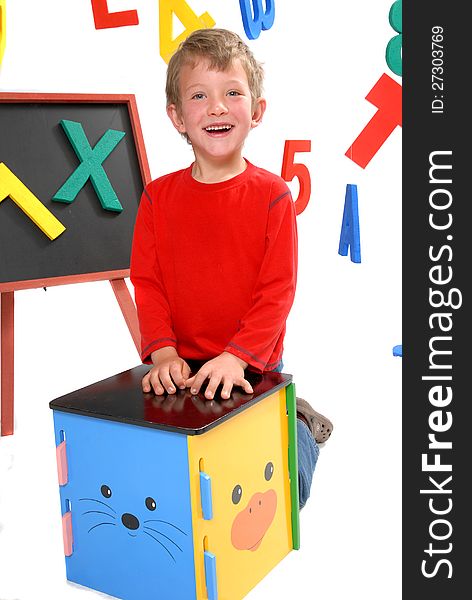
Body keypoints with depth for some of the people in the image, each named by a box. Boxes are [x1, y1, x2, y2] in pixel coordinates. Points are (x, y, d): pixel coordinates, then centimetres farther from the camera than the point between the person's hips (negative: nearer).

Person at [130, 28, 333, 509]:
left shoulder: (272, 195, -8)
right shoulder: (158, 197, 0)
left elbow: (278, 290, -12)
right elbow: (146, 283, -2)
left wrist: (236, 356, -23)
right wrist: (163, 351, -15)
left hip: (254, 370, -2)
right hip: (180, 371, 3)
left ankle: (300, 425, 30)